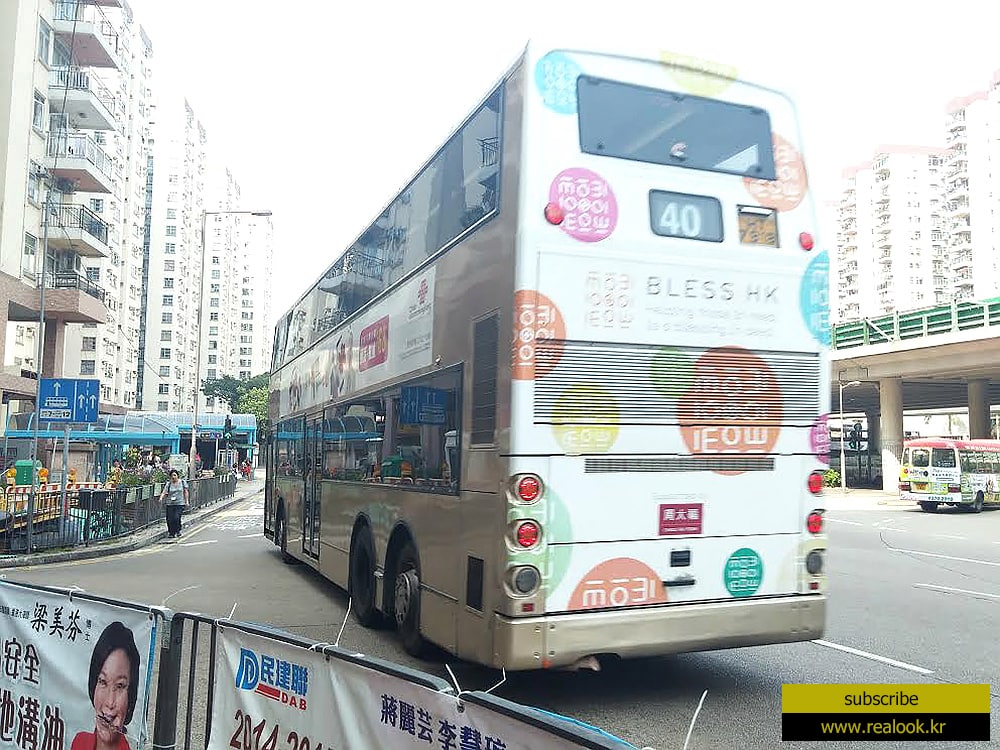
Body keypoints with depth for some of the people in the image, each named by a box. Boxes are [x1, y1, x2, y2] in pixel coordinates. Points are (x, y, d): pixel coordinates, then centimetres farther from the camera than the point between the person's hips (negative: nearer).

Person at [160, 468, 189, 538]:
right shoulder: (168, 484, 2)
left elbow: (185, 492, 9)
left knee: (176, 518, -15)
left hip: (180, 503, -2)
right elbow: (164, 492, -7)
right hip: (170, 504, 2)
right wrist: (161, 497, -26)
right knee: (169, 519, -1)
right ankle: (171, 533, 18)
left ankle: (178, 530, 10)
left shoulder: (182, 482, 4)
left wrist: (186, 501, 7)